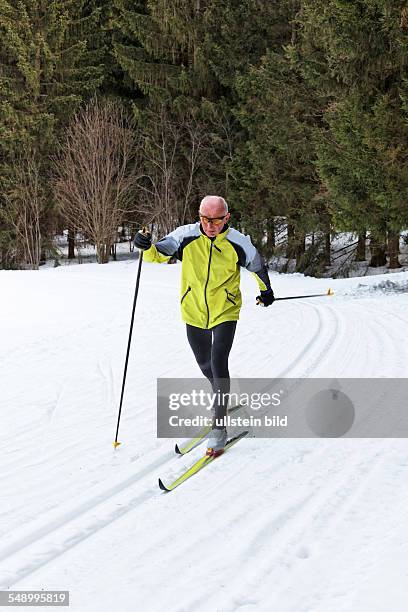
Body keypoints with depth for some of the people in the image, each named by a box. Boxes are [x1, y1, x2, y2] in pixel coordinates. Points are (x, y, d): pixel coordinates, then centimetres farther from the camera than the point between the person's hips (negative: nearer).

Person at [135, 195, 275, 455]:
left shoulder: (238, 243, -15)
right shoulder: (187, 236, -15)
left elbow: (258, 266, 3)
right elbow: (159, 253, -17)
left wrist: (266, 291, 19)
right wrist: (147, 247, -40)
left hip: (225, 312, -3)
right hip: (194, 312, 3)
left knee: (218, 363, -16)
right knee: (205, 365, 19)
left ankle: (219, 426, -10)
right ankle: (222, 397, 49)